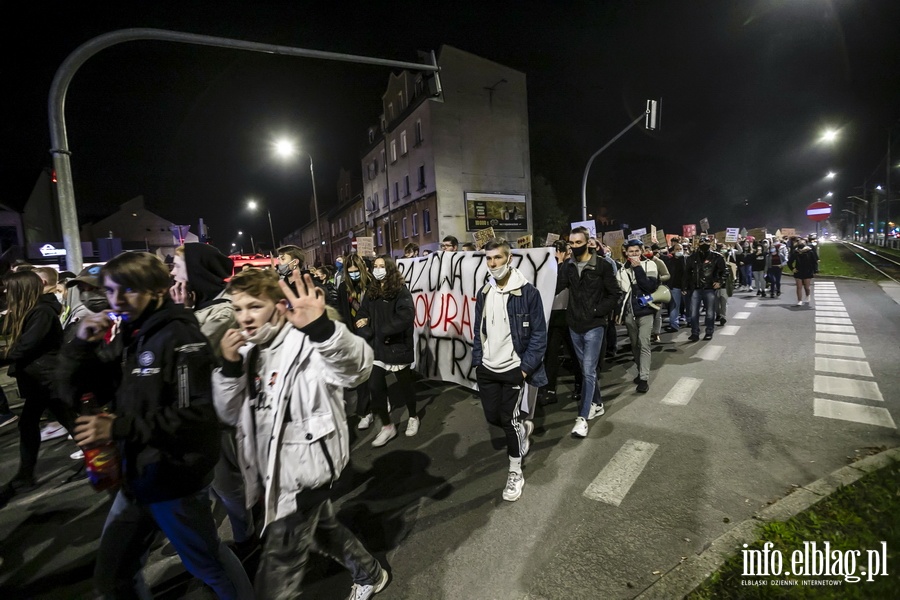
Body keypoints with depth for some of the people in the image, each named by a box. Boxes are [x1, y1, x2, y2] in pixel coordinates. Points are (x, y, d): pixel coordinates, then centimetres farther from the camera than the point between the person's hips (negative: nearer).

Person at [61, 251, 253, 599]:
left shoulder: (180, 336, -19)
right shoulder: (122, 336, 4)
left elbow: (196, 413, -25)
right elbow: (77, 393, 6)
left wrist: (119, 428, -24)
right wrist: (81, 345, -9)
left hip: (175, 478, -7)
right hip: (136, 475, 7)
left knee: (207, 563, 15)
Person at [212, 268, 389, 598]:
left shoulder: (308, 346, -23)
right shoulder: (249, 353, 2)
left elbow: (357, 368, -42)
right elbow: (231, 415, 2)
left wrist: (322, 327, -62)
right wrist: (229, 367, -15)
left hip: (303, 471, -8)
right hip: (271, 471, 9)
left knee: (277, 570, 6)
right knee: (323, 529, 27)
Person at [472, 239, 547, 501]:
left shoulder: (527, 292, -13)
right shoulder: (483, 293, 5)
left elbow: (539, 334, -11)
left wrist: (526, 367, -15)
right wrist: (477, 361, 6)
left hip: (513, 369, -5)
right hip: (487, 369, 6)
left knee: (509, 420, 2)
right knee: (493, 417, 13)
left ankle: (515, 472, 24)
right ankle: (523, 426, 45)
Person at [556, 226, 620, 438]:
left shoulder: (602, 266, -8)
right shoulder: (568, 266, 3)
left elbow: (614, 294, -4)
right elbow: (555, 287, -8)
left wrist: (597, 311, -13)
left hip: (594, 325, -5)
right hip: (574, 325, 5)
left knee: (588, 370, -6)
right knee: (585, 368, 17)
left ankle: (582, 417, 1)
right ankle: (597, 403, 35)